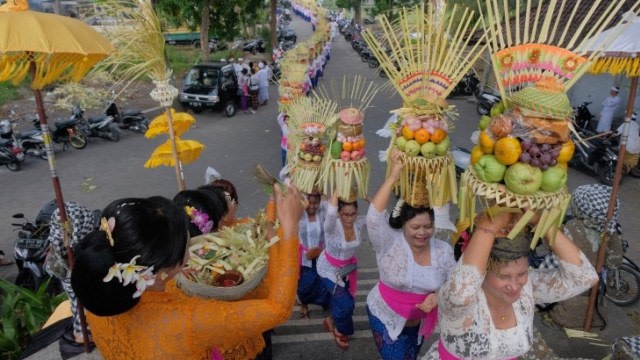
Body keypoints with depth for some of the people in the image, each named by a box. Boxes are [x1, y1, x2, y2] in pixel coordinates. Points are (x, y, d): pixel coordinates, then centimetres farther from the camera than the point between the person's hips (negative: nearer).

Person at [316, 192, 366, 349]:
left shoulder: (359, 223, -19)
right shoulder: (332, 225, -33)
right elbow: (330, 213, -56)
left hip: (348, 266, 5)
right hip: (329, 268, -5)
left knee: (340, 299, 19)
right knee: (347, 303, -6)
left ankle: (332, 321, 51)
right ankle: (340, 330, 25)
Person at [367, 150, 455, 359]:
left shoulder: (444, 250, -10)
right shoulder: (389, 243, -23)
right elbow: (374, 217, -40)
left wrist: (438, 296, -24)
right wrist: (393, 177, -45)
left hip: (421, 320, 4)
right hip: (386, 317, -4)